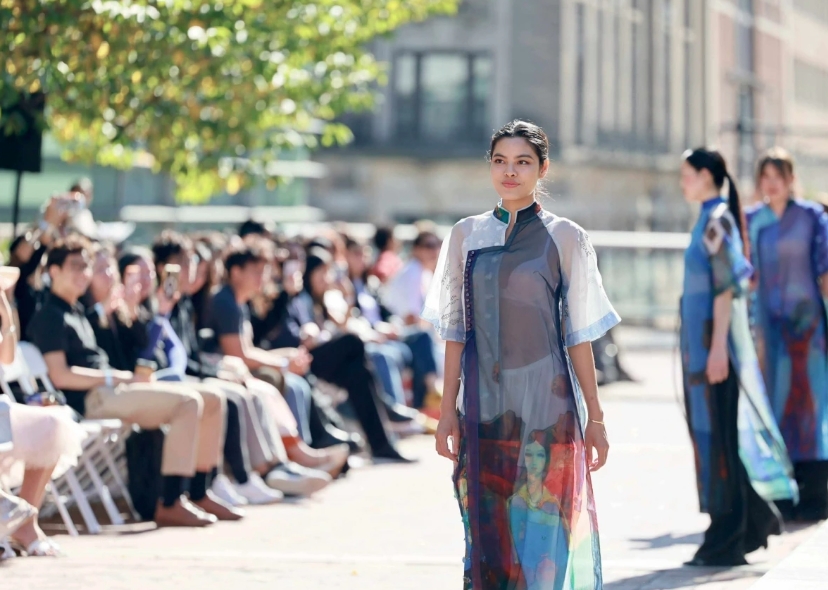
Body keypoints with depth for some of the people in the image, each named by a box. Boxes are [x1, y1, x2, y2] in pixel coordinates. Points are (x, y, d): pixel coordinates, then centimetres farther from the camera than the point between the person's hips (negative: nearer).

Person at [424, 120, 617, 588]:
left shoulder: (565, 238, 1)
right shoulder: (466, 236, 8)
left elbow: (579, 335, 0)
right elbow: (455, 331, 10)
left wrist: (595, 417, -3)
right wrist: (449, 409, 4)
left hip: (544, 408, -3)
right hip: (484, 406, 3)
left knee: (542, 531, -4)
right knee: (487, 532, 3)